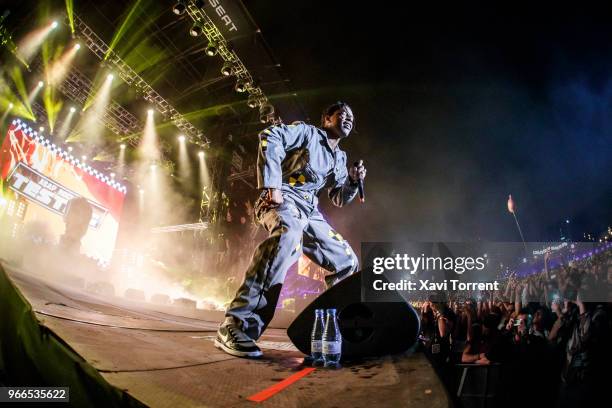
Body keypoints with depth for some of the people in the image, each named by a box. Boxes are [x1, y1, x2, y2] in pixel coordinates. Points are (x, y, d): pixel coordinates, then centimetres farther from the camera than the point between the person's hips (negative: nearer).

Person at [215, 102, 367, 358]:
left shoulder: (340, 158, 25)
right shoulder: (307, 132, 4)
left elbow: (339, 199, 29)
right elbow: (269, 136, -13)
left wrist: (353, 181, 7)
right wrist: (271, 185, -21)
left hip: (310, 212, 9)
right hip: (283, 199, -8)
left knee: (348, 263, 4)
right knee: (288, 233, -42)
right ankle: (236, 327, -47)